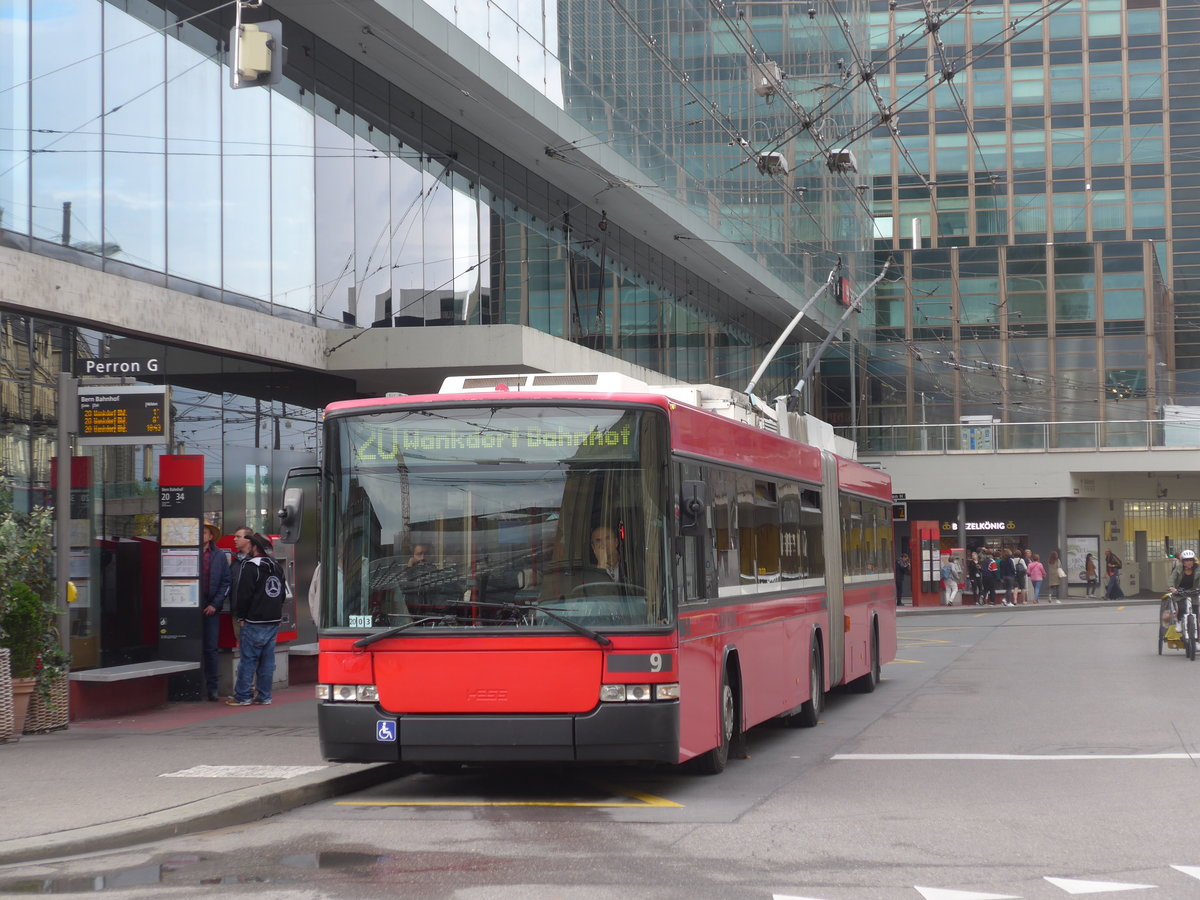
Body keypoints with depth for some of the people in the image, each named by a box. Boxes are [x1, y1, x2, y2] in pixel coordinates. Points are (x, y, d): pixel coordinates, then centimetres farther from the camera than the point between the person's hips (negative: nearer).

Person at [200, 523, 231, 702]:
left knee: (210, 648, 2)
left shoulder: (219, 555, 7)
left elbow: (225, 582, 6)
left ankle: (211, 687, 6)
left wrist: (215, 604, -4)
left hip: (211, 608, 1)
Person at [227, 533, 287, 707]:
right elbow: (283, 593, 20)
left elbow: (244, 594, -12)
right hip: (274, 621, 7)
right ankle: (264, 696, 11)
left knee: (248, 659, -3)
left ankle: (242, 696, 0)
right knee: (268, 659, 9)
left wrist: (240, 616, -2)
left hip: (255, 622, -7)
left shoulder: (251, 566, -11)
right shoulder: (277, 567, 13)